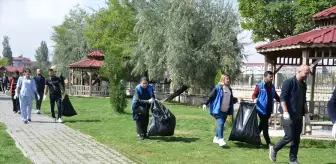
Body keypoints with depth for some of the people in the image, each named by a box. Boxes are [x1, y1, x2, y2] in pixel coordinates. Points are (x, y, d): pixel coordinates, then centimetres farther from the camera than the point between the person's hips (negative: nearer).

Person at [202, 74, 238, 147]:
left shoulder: (229, 89, 15)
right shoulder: (218, 88, -6)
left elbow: (231, 99, 25)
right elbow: (211, 96, -8)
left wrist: (236, 99, 7)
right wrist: (205, 103, -16)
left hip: (225, 111, 7)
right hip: (218, 110, -7)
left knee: (221, 124, 11)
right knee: (220, 123, -17)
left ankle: (216, 138, 26)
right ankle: (221, 139, -19)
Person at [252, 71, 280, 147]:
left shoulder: (272, 87, 12)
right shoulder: (259, 86, -6)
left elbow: (276, 96, 21)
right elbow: (254, 95, -6)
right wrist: (255, 99, -26)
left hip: (269, 109, 7)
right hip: (262, 109, -6)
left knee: (262, 125, 14)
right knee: (265, 126, -4)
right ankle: (268, 142, -1)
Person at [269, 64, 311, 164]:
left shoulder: (304, 85, 13)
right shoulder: (289, 82, -10)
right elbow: (282, 98, -15)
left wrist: (306, 113, 14)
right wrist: (285, 112, -24)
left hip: (299, 116, 7)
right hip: (289, 115, -7)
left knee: (296, 139, 6)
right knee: (289, 137, -7)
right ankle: (274, 149, 16)